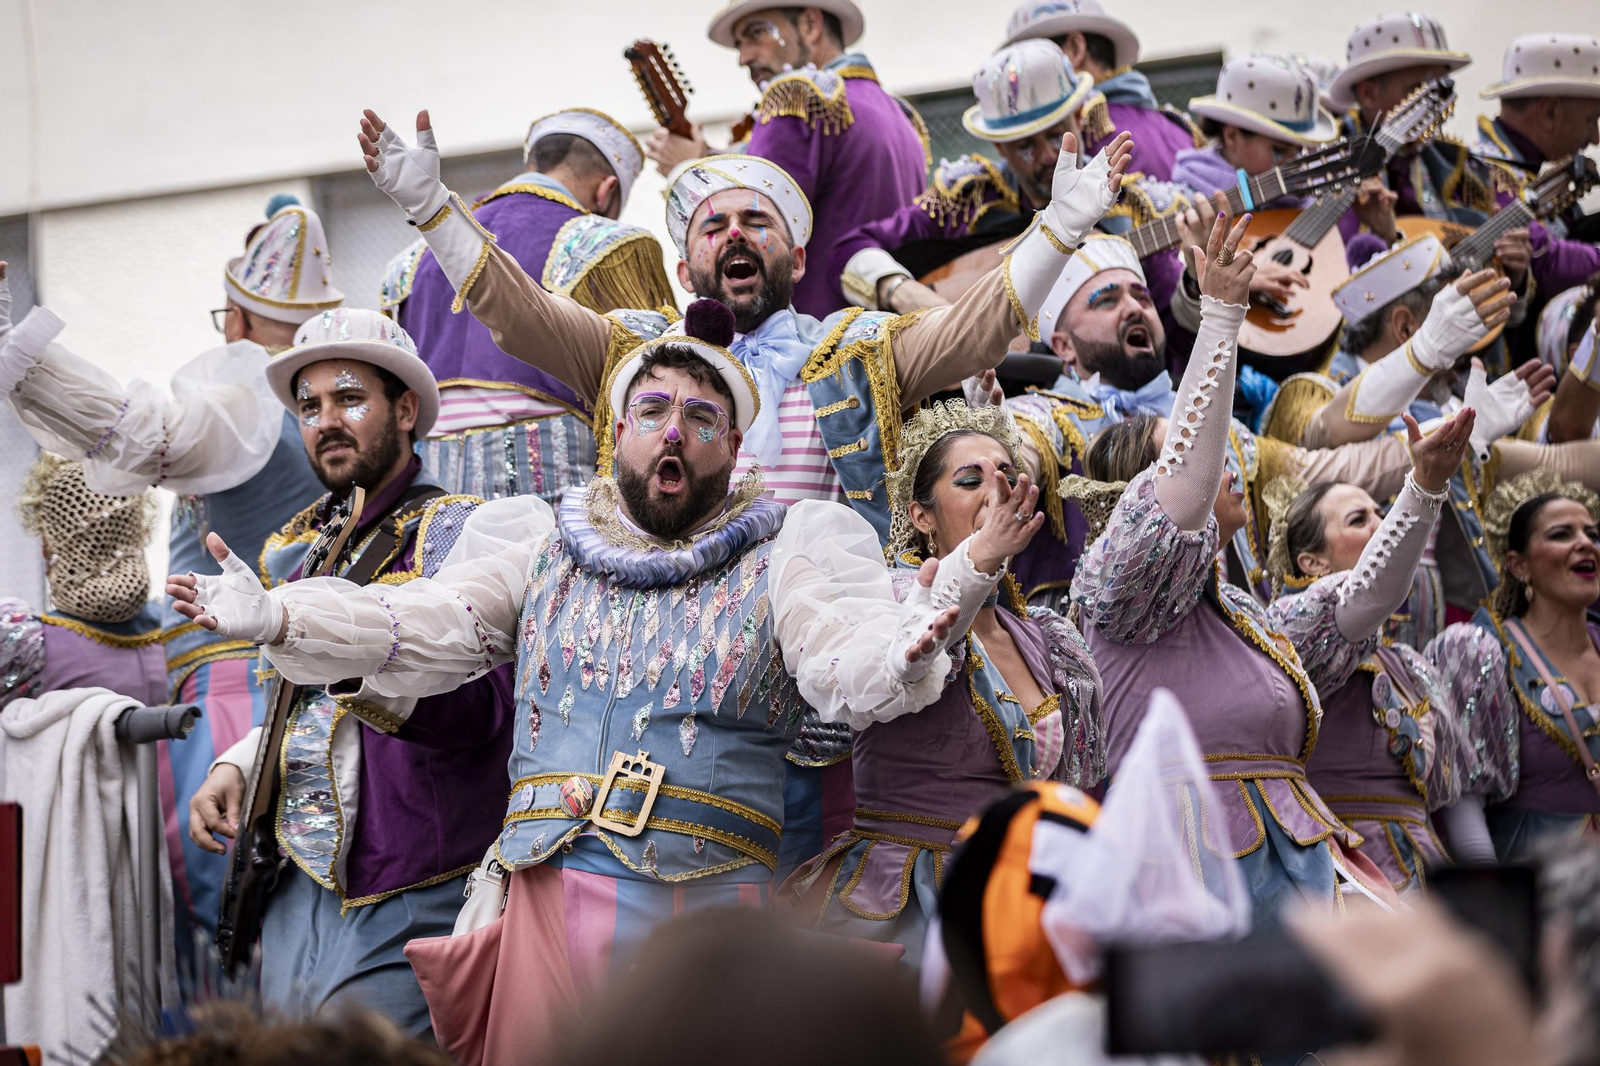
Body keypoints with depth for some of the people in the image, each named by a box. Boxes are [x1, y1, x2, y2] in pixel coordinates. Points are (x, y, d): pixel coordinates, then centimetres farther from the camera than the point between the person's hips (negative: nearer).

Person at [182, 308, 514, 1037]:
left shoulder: (453, 530, -7)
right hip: (296, 891, 7)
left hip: (400, 906, -7)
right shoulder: (296, 547, 16)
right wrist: (235, 766, 11)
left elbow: (476, 703, -25)